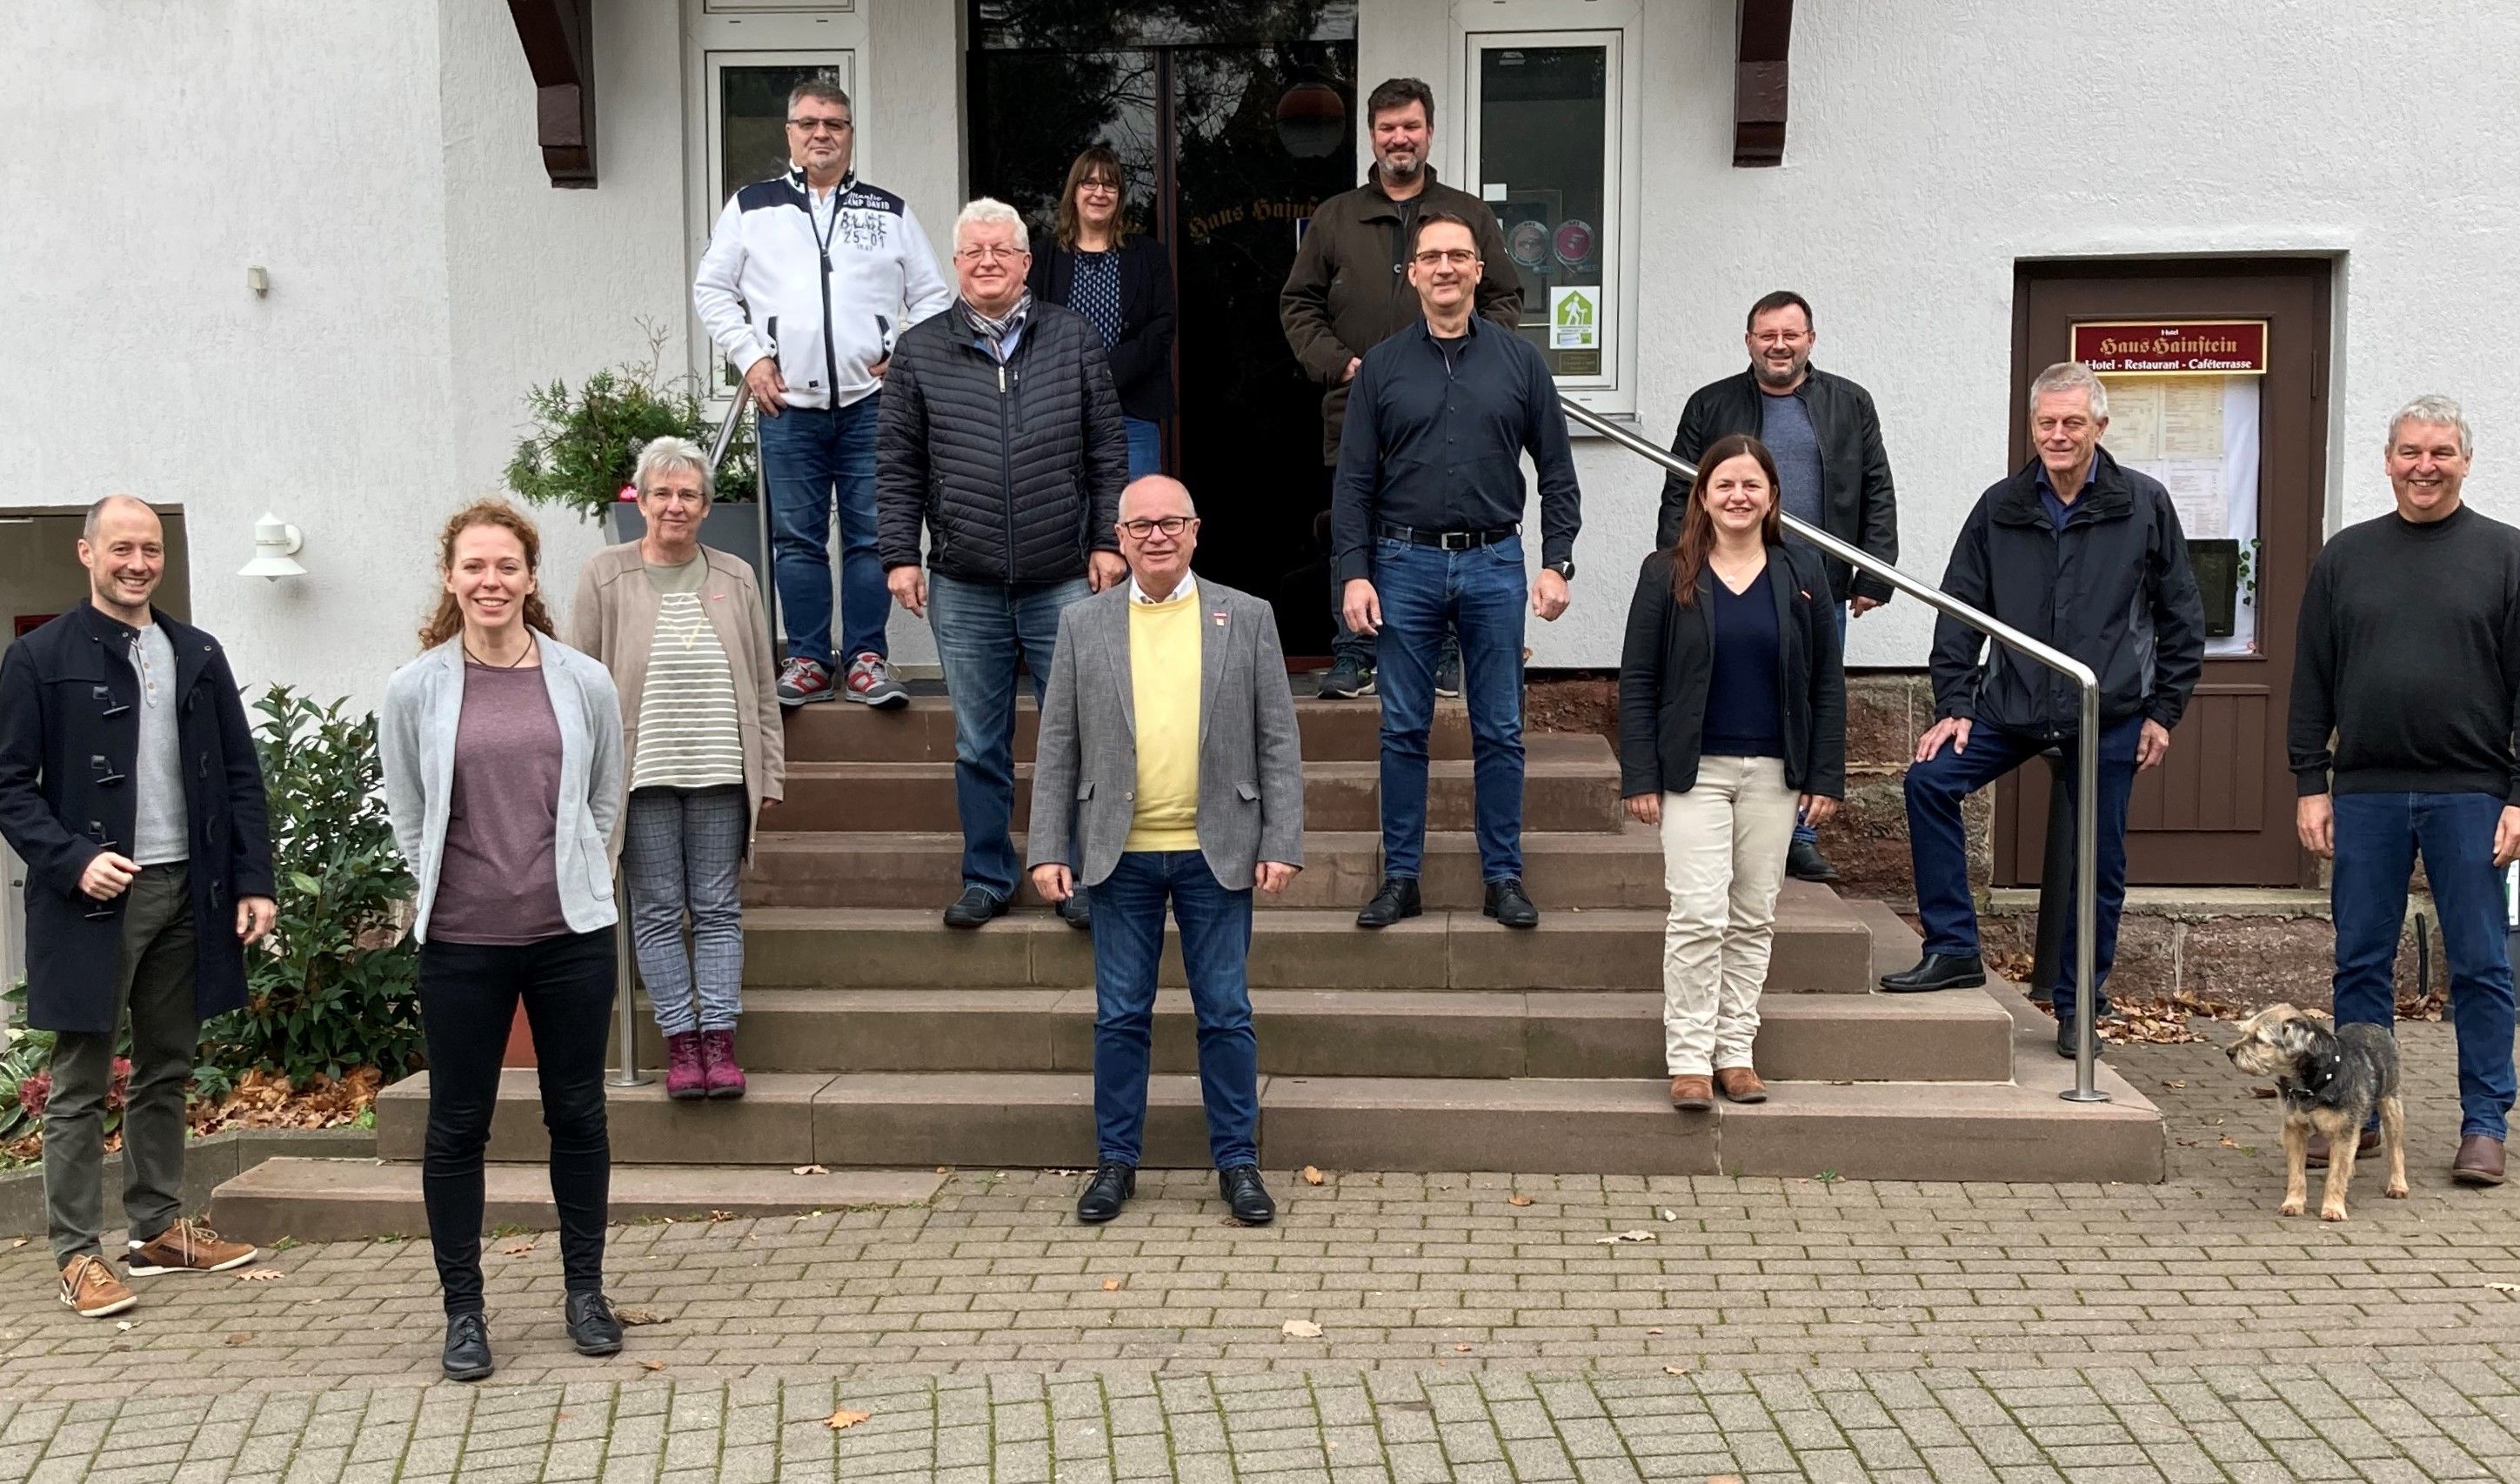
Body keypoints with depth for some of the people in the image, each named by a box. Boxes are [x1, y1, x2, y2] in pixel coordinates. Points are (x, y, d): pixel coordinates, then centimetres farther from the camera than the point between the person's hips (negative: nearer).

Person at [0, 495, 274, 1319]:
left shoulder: (198, 655, 9)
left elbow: (241, 775, 9)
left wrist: (254, 880, 2)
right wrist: (73, 861, -18)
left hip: (186, 889, 4)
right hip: (94, 897, -4)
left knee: (167, 1072, 13)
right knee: (81, 1083, 2)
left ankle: (158, 1228, 24)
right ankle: (77, 1255, 9)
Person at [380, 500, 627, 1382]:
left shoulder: (584, 682, 0)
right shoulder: (416, 690, -2)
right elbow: (407, 816, 7)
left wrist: (565, 878, 10)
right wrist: (452, 889, 6)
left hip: (571, 932, 1)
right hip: (462, 942, -1)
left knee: (577, 1115, 11)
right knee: (458, 1126, 7)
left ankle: (585, 1291, 26)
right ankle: (463, 1309, 20)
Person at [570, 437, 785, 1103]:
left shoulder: (736, 578, 10)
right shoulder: (604, 575, 3)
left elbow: (762, 686, 12)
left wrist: (769, 773, 7)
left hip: (720, 774, 2)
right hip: (641, 773, -2)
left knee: (718, 910, 3)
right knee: (658, 911, 2)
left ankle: (720, 1040, 6)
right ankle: (680, 1042, 7)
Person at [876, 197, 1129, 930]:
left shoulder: (1074, 339, 6)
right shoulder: (919, 352, 6)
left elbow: (1108, 453, 6)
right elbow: (899, 467, 6)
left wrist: (1108, 540, 0)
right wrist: (900, 555, -1)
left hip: (1065, 582, 0)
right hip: (963, 588, 1)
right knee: (979, 745, 9)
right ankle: (987, 878, 22)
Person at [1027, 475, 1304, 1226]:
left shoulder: (1247, 618, 4)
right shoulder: (1083, 625, 6)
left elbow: (1278, 741, 3)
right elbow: (1057, 748, 6)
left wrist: (1282, 843, -4)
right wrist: (1048, 849, -1)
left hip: (1217, 852, -1)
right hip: (1120, 854, 1)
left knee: (1226, 1014, 5)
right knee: (1120, 1016, 7)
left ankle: (1238, 1162, 16)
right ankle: (1115, 1161, 20)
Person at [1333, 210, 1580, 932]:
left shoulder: (1519, 360, 5)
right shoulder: (1383, 366, 5)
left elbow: (1556, 472, 6)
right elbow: (1354, 481, 3)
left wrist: (1557, 563, -3)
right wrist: (1355, 573, -6)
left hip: (1494, 564, 0)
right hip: (1405, 564, 0)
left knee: (1500, 732, 5)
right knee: (1403, 731, 4)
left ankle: (1504, 877, 14)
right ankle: (1400, 877, 14)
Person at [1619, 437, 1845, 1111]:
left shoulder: (1802, 572, 6)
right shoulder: (1667, 574, 0)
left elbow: (1827, 682, 8)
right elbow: (1637, 681, 0)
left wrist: (1826, 776, 3)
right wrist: (1640, 776, -7)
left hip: (1773, 772, 3)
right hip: (1695, 770, -2)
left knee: (1754, 919, 7)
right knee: (1698, 916, -8)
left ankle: (1736, 1050, 16)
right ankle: (1689, 1059, -2)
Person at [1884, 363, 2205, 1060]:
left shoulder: (2144, 505, -2)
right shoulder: (2000, 507, 3)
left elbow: (2181, 616, 4)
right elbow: (1960, 610, 7)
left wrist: (2164, 710, 1)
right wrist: (1953, 704, -1)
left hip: (2111, 716, -2)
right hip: (2013, 706, 2)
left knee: (2097, 863, 4)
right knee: (1929, 779, -14)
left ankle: (2077, 1008, 19)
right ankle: (1952, 950, -3)